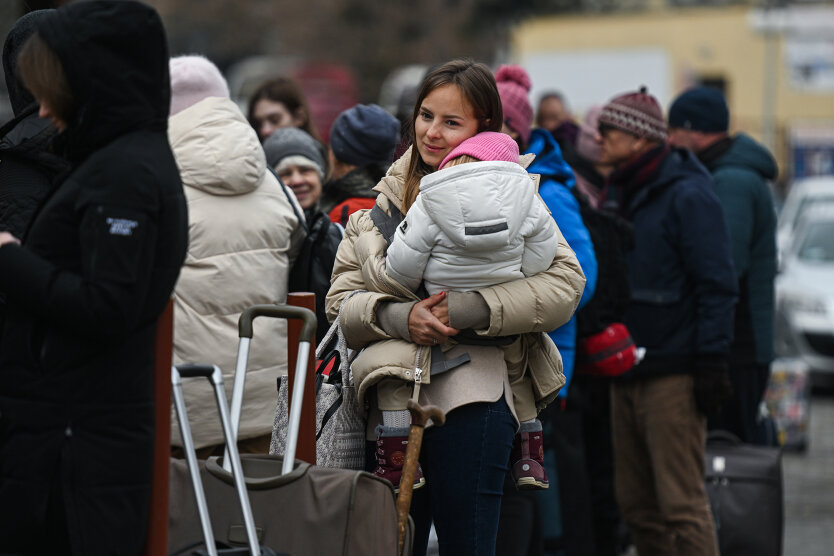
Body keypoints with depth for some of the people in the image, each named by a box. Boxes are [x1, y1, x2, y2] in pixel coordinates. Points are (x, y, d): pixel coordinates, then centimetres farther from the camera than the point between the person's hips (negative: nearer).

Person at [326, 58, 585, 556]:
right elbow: (341, 301, 8)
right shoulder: (384, 201, 16)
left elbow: (566, 282, -11)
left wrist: (469, 309, -19)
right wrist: (397, 317, -13)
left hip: (469, 398, -5)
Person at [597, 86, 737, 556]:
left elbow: (717, 285, -12)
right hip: (628, 375, 8)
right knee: (638, 504, 9)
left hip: (673, 376, -8)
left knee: (681, 504, -9)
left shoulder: (687, 196, -8)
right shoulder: (624, 197, 17)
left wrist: (711, 363, -17)